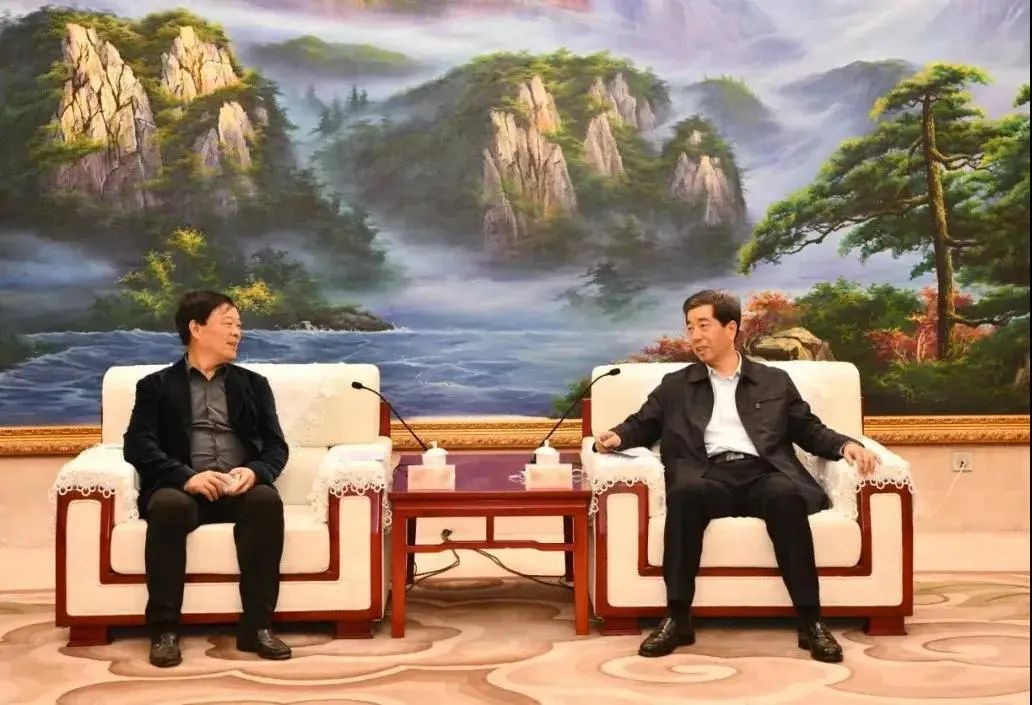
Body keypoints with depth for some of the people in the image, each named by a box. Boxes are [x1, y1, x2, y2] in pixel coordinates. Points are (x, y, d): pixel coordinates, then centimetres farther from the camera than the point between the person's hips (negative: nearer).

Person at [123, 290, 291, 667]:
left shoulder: (253, 384, 21)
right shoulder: (156, 385, 14)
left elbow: (276, 446, 11)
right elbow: (138, 445, -1)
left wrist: (254, 471, -13)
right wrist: (186, 476, -19)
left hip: (240, 488, 2)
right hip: (184, 487, -1)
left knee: (267, 499, -33)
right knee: (167, 504, -36)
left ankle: (256, 625, -27)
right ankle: (165, 629, -27)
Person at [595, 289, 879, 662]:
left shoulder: (775, 381, 23)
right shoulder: (676, 385, 24)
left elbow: (810, 431, 21)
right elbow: (642, 425, 21)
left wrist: (846, 445, 1)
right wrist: (617, 436, -2)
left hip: (762, 473, 0)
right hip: (709, 476, 0)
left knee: (785, 495, -36)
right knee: (685, 490, -36)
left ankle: (811, 621, -30)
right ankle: (677, 618, -31)